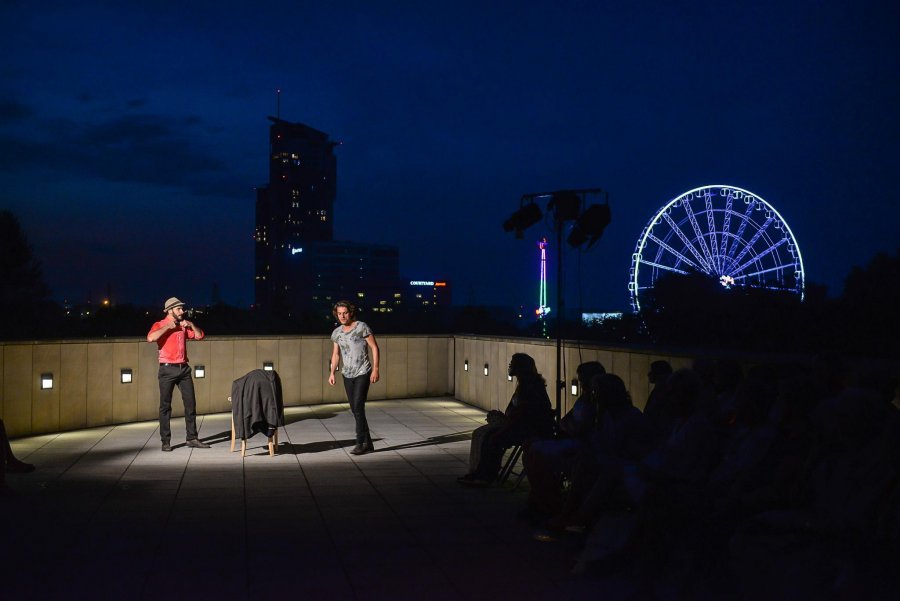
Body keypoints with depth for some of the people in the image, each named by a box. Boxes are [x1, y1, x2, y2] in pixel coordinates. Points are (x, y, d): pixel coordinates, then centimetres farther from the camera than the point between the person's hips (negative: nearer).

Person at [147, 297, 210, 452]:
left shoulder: (183, 326, 14)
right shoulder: (160, 325, -1)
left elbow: (200, 336, 15)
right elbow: (151, 338, -22)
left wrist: (191, 325, 2)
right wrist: (168, 327, -16)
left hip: (184, 368, 5)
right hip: (167, 369, -5)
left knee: (190, 403, 5)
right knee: (165, 406, -1)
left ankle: (192, 438, 13)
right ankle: (166, 441, 5)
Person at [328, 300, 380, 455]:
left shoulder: (362, 327, -8)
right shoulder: (337, 332, 8)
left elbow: (374, 347, -7)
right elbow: (335, 354, 16)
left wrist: (375, 369, -13)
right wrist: (332, 373, 5)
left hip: (363, 374, -6)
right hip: (347, 375, 6)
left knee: (358, 408, -14)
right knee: (355, 410, 7)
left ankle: (361, 443, -6)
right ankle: (368, 443, 15)